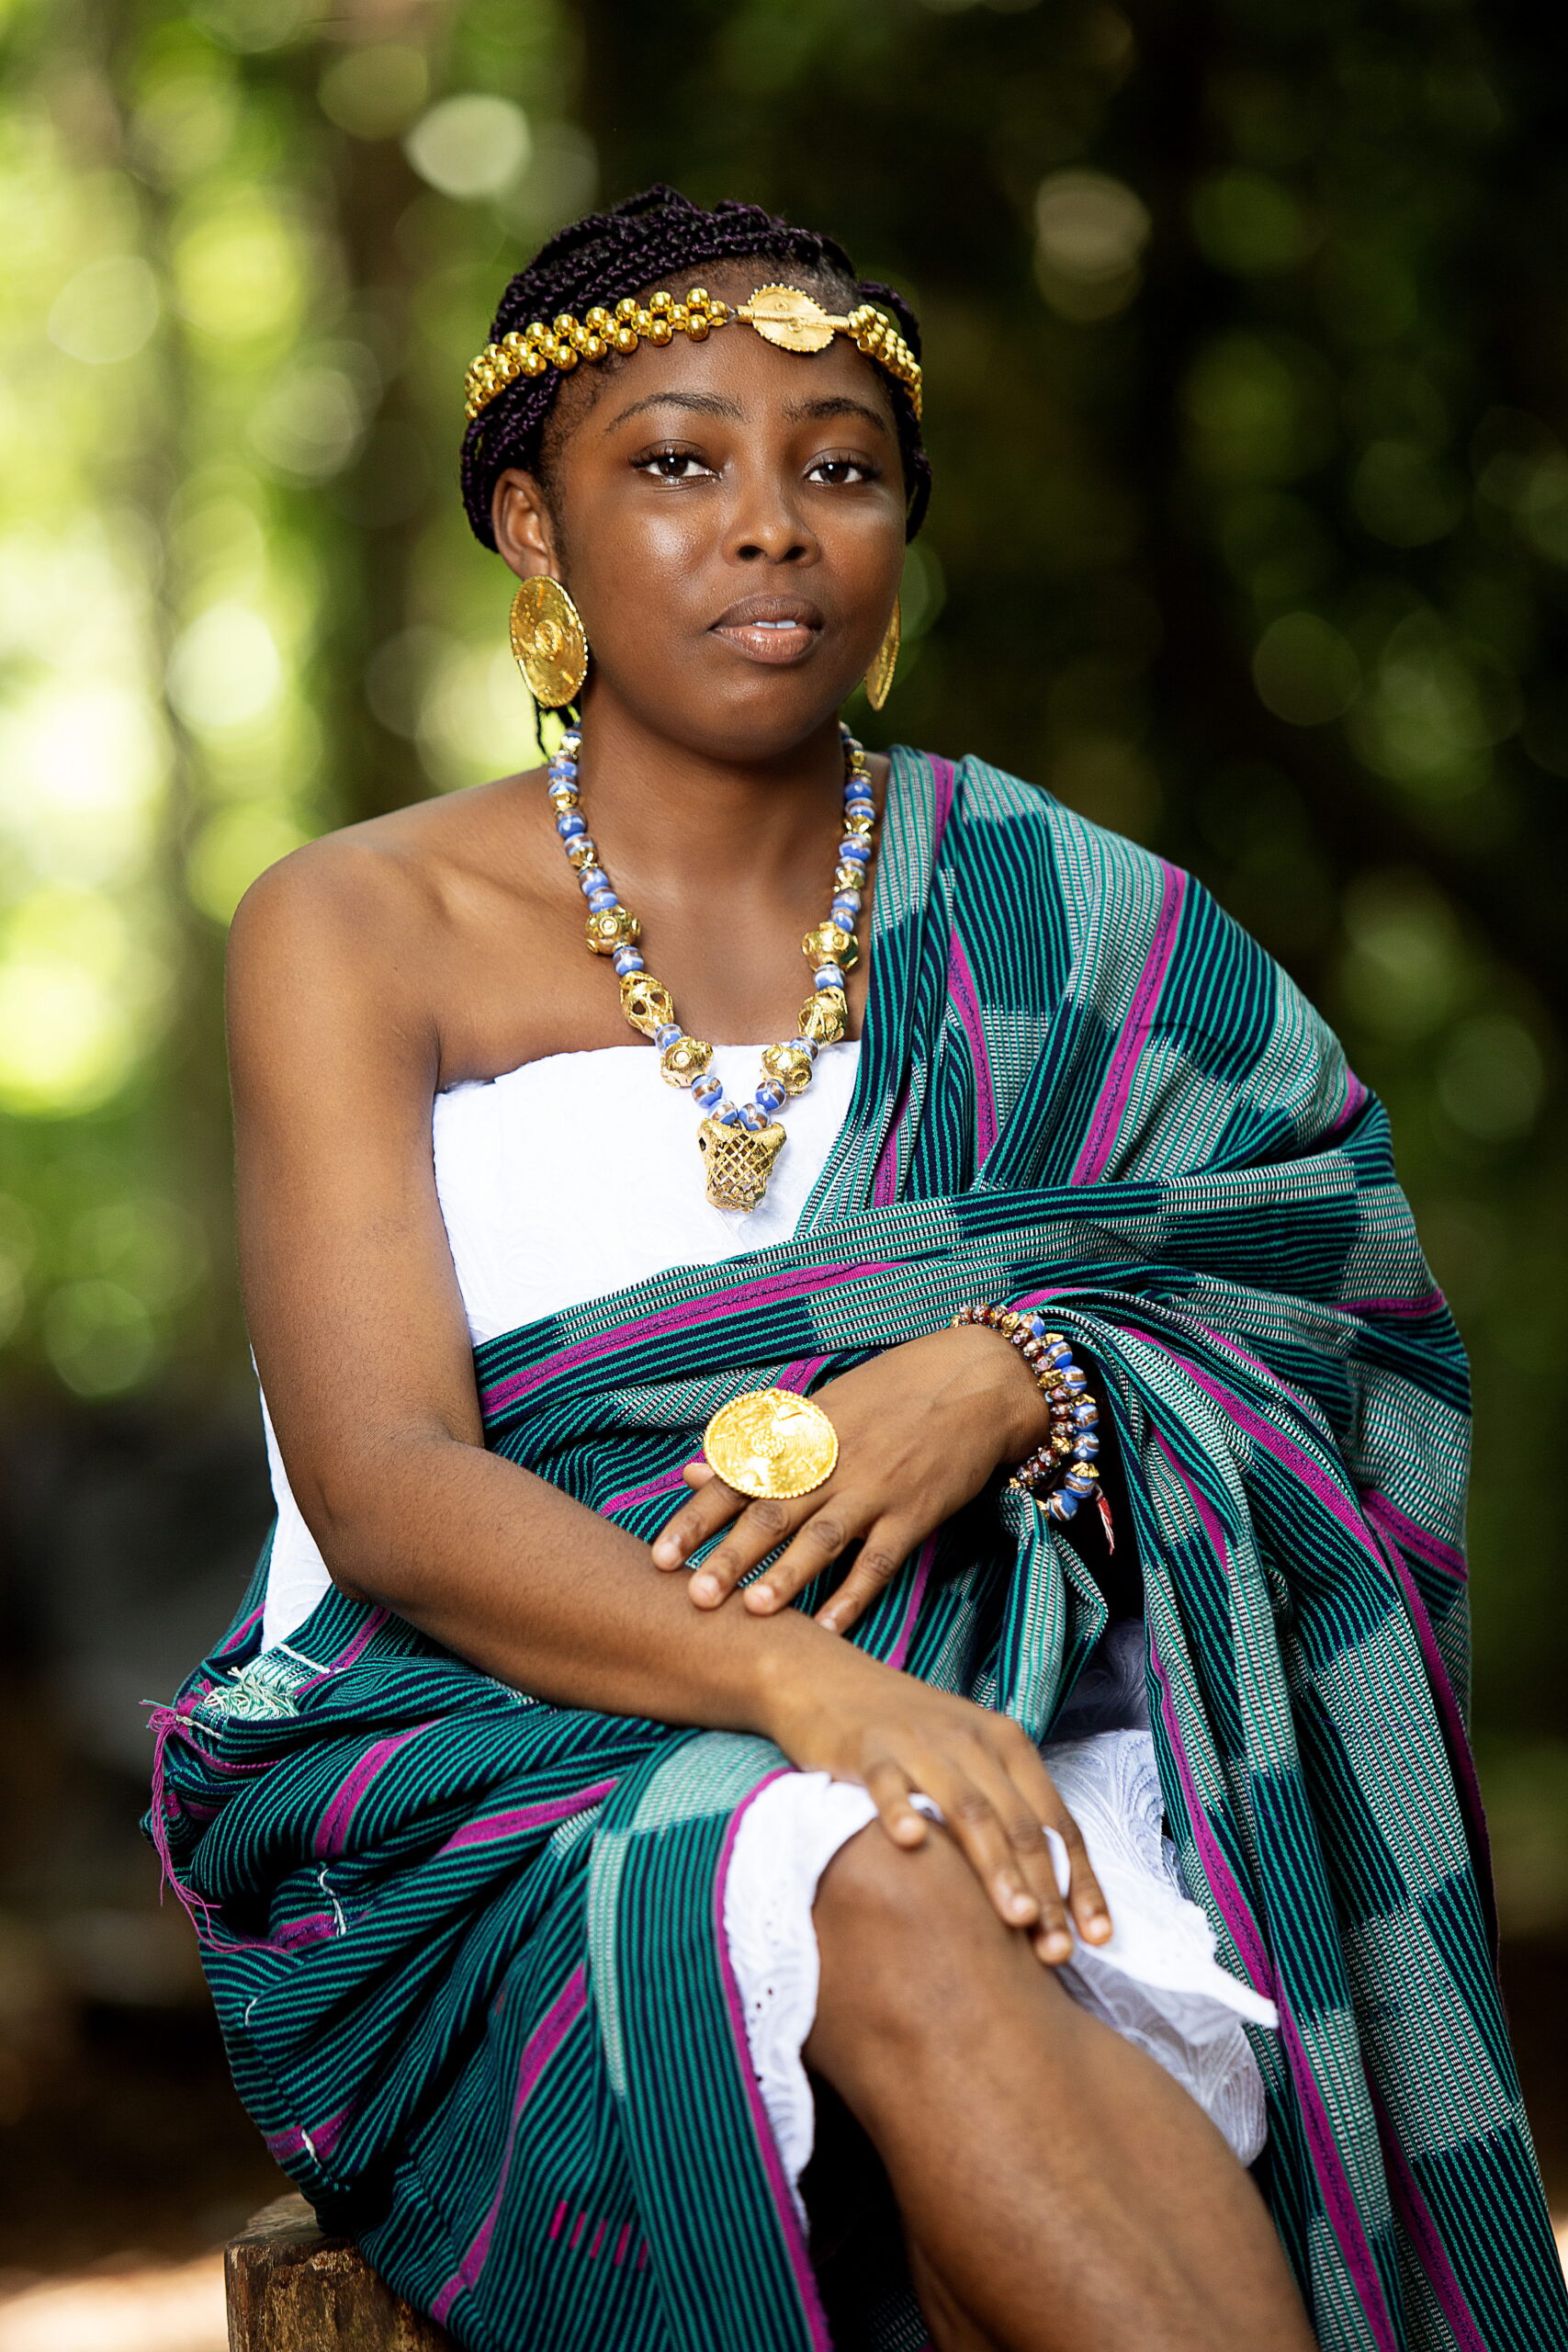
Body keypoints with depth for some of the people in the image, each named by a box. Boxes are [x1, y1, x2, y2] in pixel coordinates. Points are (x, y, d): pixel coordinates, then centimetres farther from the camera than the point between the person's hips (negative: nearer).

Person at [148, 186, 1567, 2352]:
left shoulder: (1062, 932, 14)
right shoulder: (359, 933, 4)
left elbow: (1319, 1332, 6)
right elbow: (383, 1484, -9)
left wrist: (1006, 1386, -17)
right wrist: (797, 1683, -28)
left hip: (989, 1707, 2)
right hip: (480, 1791, -2)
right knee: (874, 1895, -36)